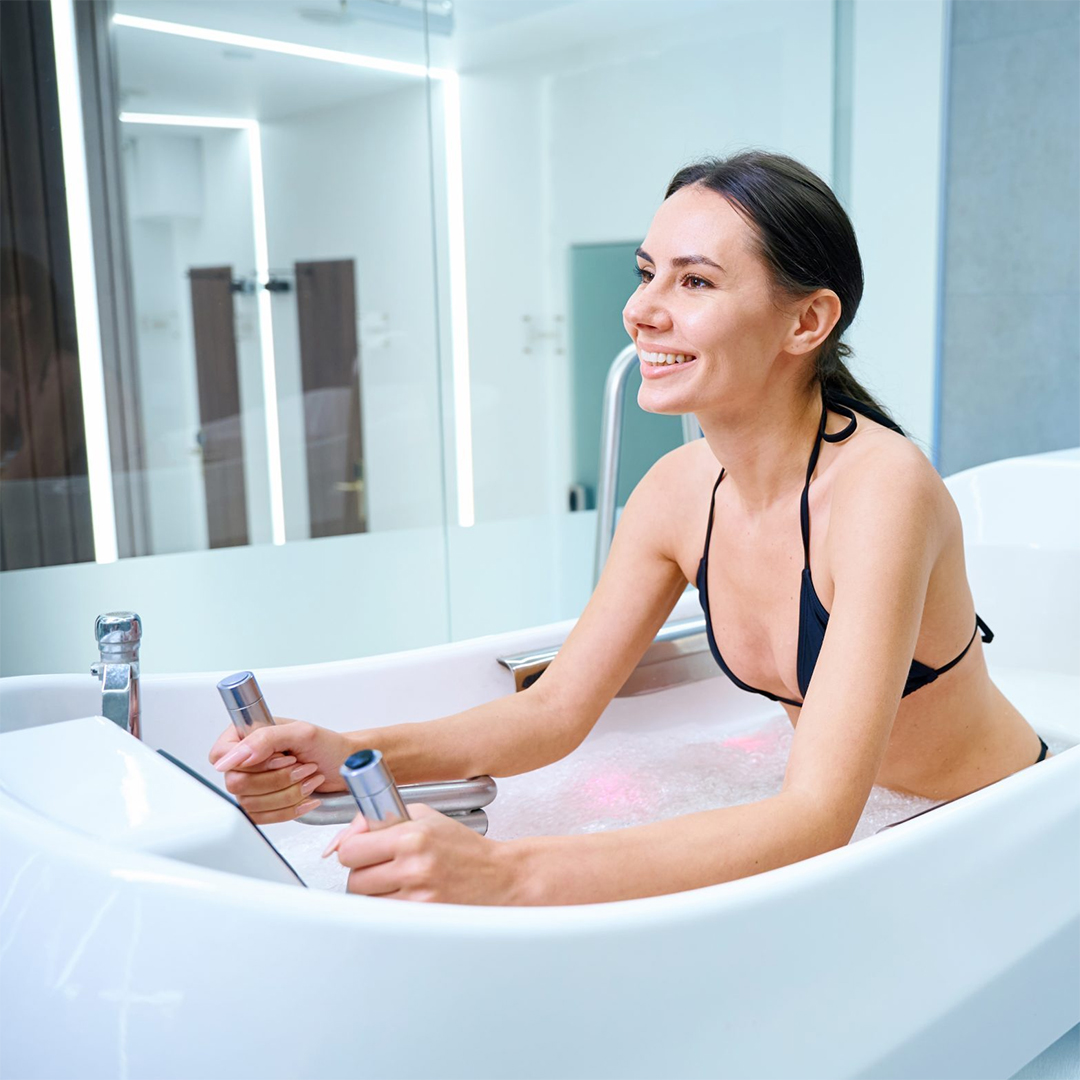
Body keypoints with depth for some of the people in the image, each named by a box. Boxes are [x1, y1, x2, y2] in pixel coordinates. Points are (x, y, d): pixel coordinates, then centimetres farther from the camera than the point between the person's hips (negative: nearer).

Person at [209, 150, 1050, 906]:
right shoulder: (679, 492, -11)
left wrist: (506, 872, -48)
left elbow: (819, 818, -38)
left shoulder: (881, 486, -31)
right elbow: (556, 711, -6)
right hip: (851, 838, 5)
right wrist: (352, 755, -23)